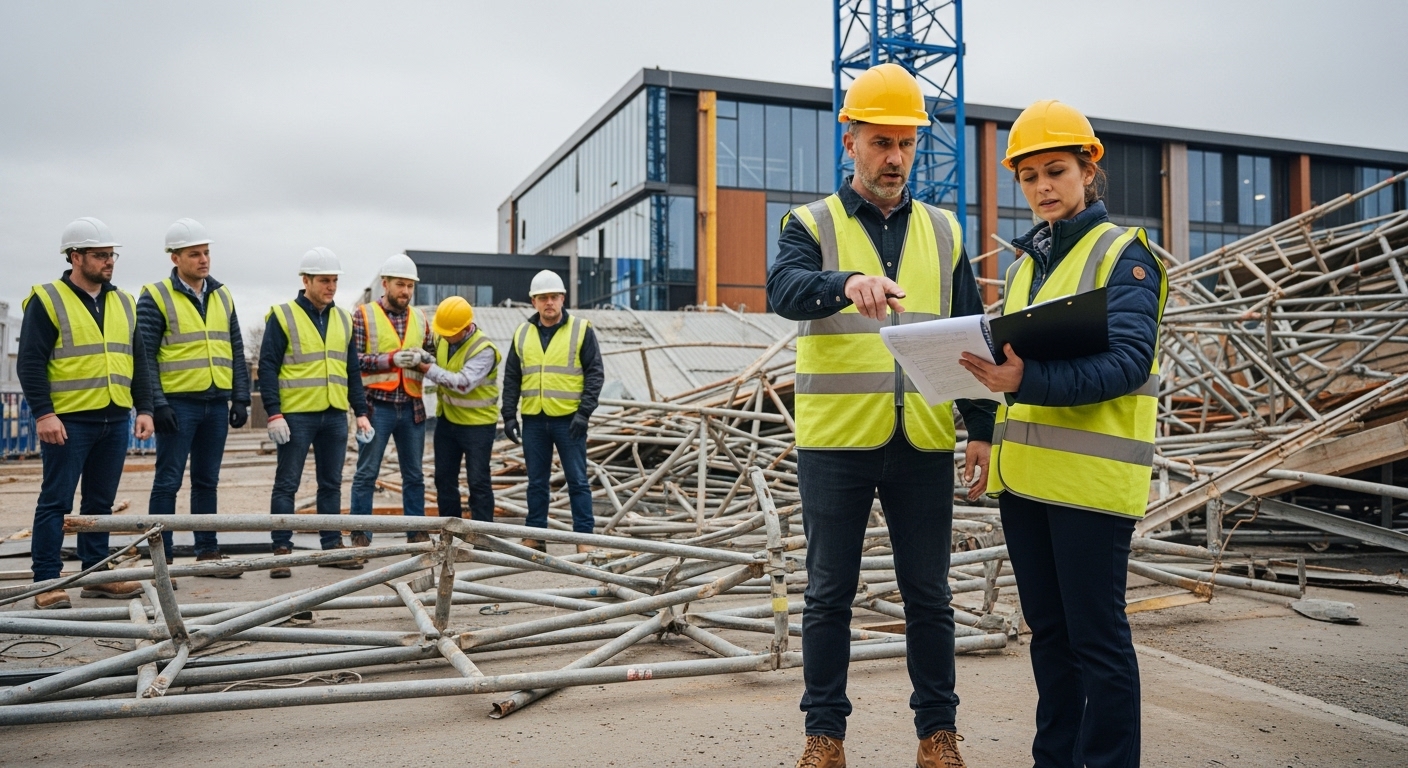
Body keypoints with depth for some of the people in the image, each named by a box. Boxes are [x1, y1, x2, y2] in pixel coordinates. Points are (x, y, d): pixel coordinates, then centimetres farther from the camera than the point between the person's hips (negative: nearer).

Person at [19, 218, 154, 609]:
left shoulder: (124, 302, 14)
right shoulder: (47, 300, -3)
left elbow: (138, 361, 17)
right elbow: (30, 362, -7)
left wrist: (144, 408, 9)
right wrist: (43, 413, -15)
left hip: (115, 420, 6)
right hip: (69, 420, -5)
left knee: (101, 502, 12)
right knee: (56, 500, -1)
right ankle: (47, 581, 6)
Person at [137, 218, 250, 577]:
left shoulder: (222, 296, 13)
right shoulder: (156, 297, -3)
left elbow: (236, 352, 14)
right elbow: (145, 356, -8)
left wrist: (241, 398, 7)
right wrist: (156, 403, -14)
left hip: (217, 403, 5)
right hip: (178, 403, -5)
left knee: (207, 481, 12)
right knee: (168, 481, 0)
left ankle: (208, 551, 19)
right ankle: (162, 558, 6)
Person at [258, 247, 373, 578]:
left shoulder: (343, 320, 12)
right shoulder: (283, 316, -4)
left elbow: (353, 371, 16)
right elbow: (267, 367, -7)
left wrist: (361, 412, 11)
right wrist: (273, 413, -14)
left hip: (335, 415, 5)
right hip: (296, 414, -5)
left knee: (331, 484, 11)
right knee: (287, 484, 1)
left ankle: (333, 545, 19)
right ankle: (282, 549, 7)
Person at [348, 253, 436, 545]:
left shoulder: (420, 318, 12)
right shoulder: (363, 316, -1)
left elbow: (433, 358, 17)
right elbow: (353, 359, -8)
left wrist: (423, 357, -6)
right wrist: (391, 359, -18)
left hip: (412, 408, 4)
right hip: (377, 406, -4)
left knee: (414, 474, 10)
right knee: (367, 473, 2)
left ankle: (416, 532, 19)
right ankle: (361, 535, 9)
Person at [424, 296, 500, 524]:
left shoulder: (484, 350, -22)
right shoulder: (442, 338, 0)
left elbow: (463, 383, -30)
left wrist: (428, 368, -28)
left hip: (477, 423, -7)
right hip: (447, 419, 7)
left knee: (478, 481, -2)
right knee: (444, 477, 13)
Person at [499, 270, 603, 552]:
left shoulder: (581, 330, -2)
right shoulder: (522, 334, 9)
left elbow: (595, 373, -4)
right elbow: (511, 378, 12)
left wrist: (584, 412, -13)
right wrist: (509, 415, 4)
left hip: (569, 420, -3)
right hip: (534, 420, 4)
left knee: (577, 480, 1)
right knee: (536, 481, 10)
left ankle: (584, 537, 8)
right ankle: (535, 537, 19)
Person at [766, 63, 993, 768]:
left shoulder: (943, 232, 12)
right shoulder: (812, 225, 2)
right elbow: (785, 290, -20)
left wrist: (982, 428, 3)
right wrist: (846, 283, -41)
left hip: (924, 443, 3)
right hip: (836, 442, -2)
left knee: (928, 596, 10)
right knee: (829, 594, 7)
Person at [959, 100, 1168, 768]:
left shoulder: (1123, 252, -4)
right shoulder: (1026, 262, 18)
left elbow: (1129, 361, -17)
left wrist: (1030, 381, -30)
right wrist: (995, 368, -1)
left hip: (1089, 475, -7)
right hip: (1024, 469, 7)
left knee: (1097, 636, 0)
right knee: (1048, 630, 15)